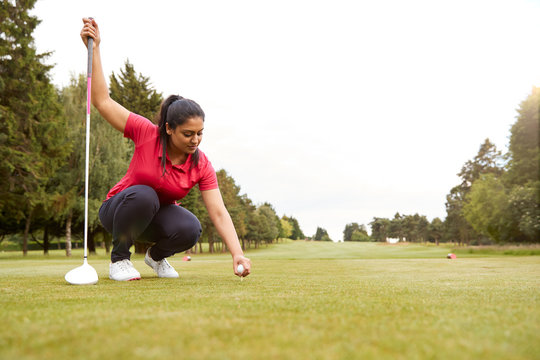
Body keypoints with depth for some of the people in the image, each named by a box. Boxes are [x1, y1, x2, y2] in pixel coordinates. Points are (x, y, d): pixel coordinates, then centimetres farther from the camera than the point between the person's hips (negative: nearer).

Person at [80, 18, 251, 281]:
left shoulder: (201, 165, -18)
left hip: (159, 215, 2)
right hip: (119, 209, -2)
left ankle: (156, 255, 5)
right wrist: (95, 49, -26)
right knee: (144, 196, -38)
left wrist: (237, 254, -37)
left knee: (190, 229, -31)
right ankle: (118, 259, -13)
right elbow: (103, 102, -23)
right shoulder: (147, 133, -23)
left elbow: (219, 213, -24)